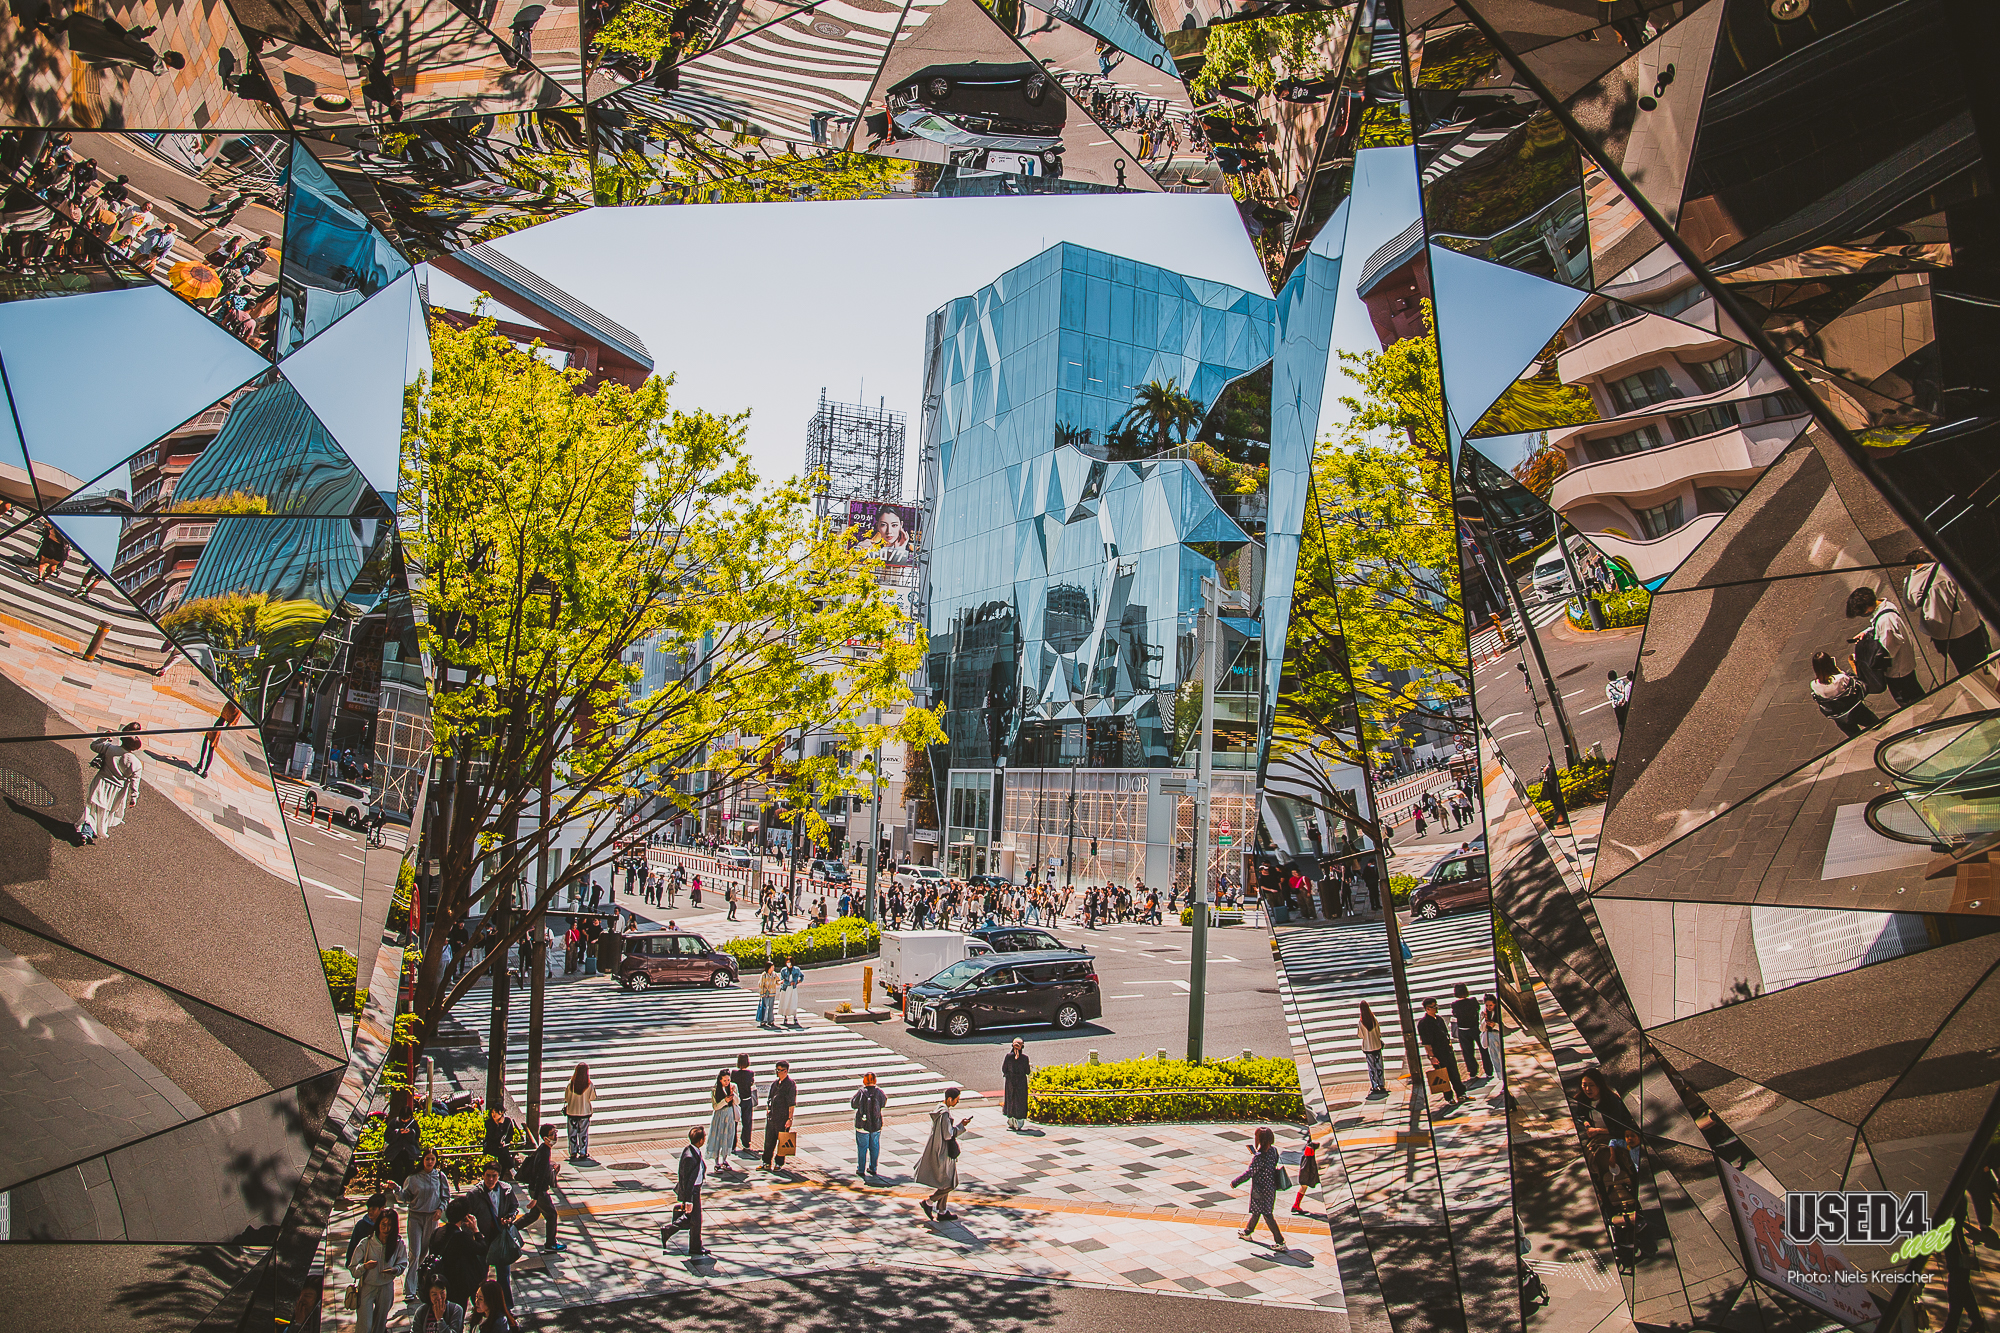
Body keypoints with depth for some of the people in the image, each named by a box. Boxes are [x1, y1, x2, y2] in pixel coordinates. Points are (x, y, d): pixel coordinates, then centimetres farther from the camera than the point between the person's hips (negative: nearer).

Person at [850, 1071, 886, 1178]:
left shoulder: (861, 1092, -15)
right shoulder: (879, 1092, -9)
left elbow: (853, 1104, -2)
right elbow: (884, 1103, 8)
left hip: (862, 1125, -2)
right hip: (876, 1125, 2)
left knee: (862, 1147, 10)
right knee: (874, 1147, 17)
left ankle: (861, 1169, 16)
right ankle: (873, 1168, 25)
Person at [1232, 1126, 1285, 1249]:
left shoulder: (1258, 1156, -28)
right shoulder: (1273, 1150, -6)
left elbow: (1249, 1173, -23)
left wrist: (1235, 1182, -12)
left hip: (1260, 1190, -8)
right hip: (1271, 1187, 8)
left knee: (1267, 1214, 3)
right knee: (1256, 1211, 24)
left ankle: (1280, 1241, 6)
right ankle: (1247, 1232, 42)